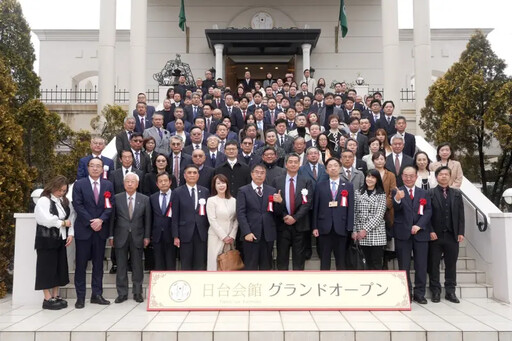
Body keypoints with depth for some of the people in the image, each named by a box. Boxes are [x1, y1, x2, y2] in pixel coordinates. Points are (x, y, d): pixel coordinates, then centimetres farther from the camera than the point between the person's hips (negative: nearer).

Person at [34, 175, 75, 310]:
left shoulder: (65, 202, 11)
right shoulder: (44, 201, -10)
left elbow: (71, 217, 8)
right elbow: (46, 219, -21)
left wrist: (70, 233, -5)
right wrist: (63, 223, -11)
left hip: (60, 240, 7)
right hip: (46, 241, -7)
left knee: (59, 268, 10)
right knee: (47, 268, -1)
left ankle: (55, 296, 20)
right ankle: (48, 299, 7)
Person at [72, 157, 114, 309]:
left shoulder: (108, 185, 8)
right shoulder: (79, 184, 0)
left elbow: (111, 205, 2)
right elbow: (78, 205, -7)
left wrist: (101, 220, -13)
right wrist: (90, 222, -13)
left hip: (101, 229, 3)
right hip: (83, 229, -2)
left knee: (98, 263, 8)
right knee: (81, 264, 2)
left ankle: (97, 294, 16)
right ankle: (80, 296, 10)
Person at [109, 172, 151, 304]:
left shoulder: (145, 199, 3)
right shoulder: (117, 198, 2)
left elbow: (147, 219, 4)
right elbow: (112, 218, 3)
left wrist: (147, 237, 0)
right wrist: (111, 236, -1)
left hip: (137, 237, 0)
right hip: (121, 237, 0)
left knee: (137, 266, 6)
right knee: (121, 267, 5)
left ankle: (137, 293, 17)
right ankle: (122, 293, 16)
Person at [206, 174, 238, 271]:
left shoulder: (233, 200, 8)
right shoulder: (211, 200, -3)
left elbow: (236, 220, 6)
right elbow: (212, 221, -8)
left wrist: (232, 236, -3)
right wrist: (223, 237, -9)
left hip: (230, 237, 3)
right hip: (216, 237, -3)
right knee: (215, 262, -2)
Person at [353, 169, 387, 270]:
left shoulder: (381, 195, 3)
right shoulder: (358, 193, 9)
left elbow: (379, 215, -6)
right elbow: (355, 214, 7)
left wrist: (366, 229, -12)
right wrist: (354, 230, -2)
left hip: (377, 234, -2)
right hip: (361, 234, 2)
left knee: (377, 264, -2)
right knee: (368, 263, 7)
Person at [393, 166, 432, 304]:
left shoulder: (424, 193, 12)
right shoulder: (397, 192, 2)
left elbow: (428, 211, 4)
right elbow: (396, 209, -16)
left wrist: (419, 225, -11)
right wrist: (397, 199, -39)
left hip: (420, 233, 3)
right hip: (403, 233, -2)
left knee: (421, 265, 5)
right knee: (404, 266, 3)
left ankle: (419, 293, 16)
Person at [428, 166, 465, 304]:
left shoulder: (457, 193, 11)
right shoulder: (430, 193, 1)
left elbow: (461, 215, 9)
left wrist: (460, 233, 2)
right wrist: (430, 231, -10)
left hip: (452, 235, 3)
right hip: (435, 235, -2)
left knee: (451, 265, 8)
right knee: (433, 265, 3)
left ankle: (450, 292, 17)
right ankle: (435, 291, 13)